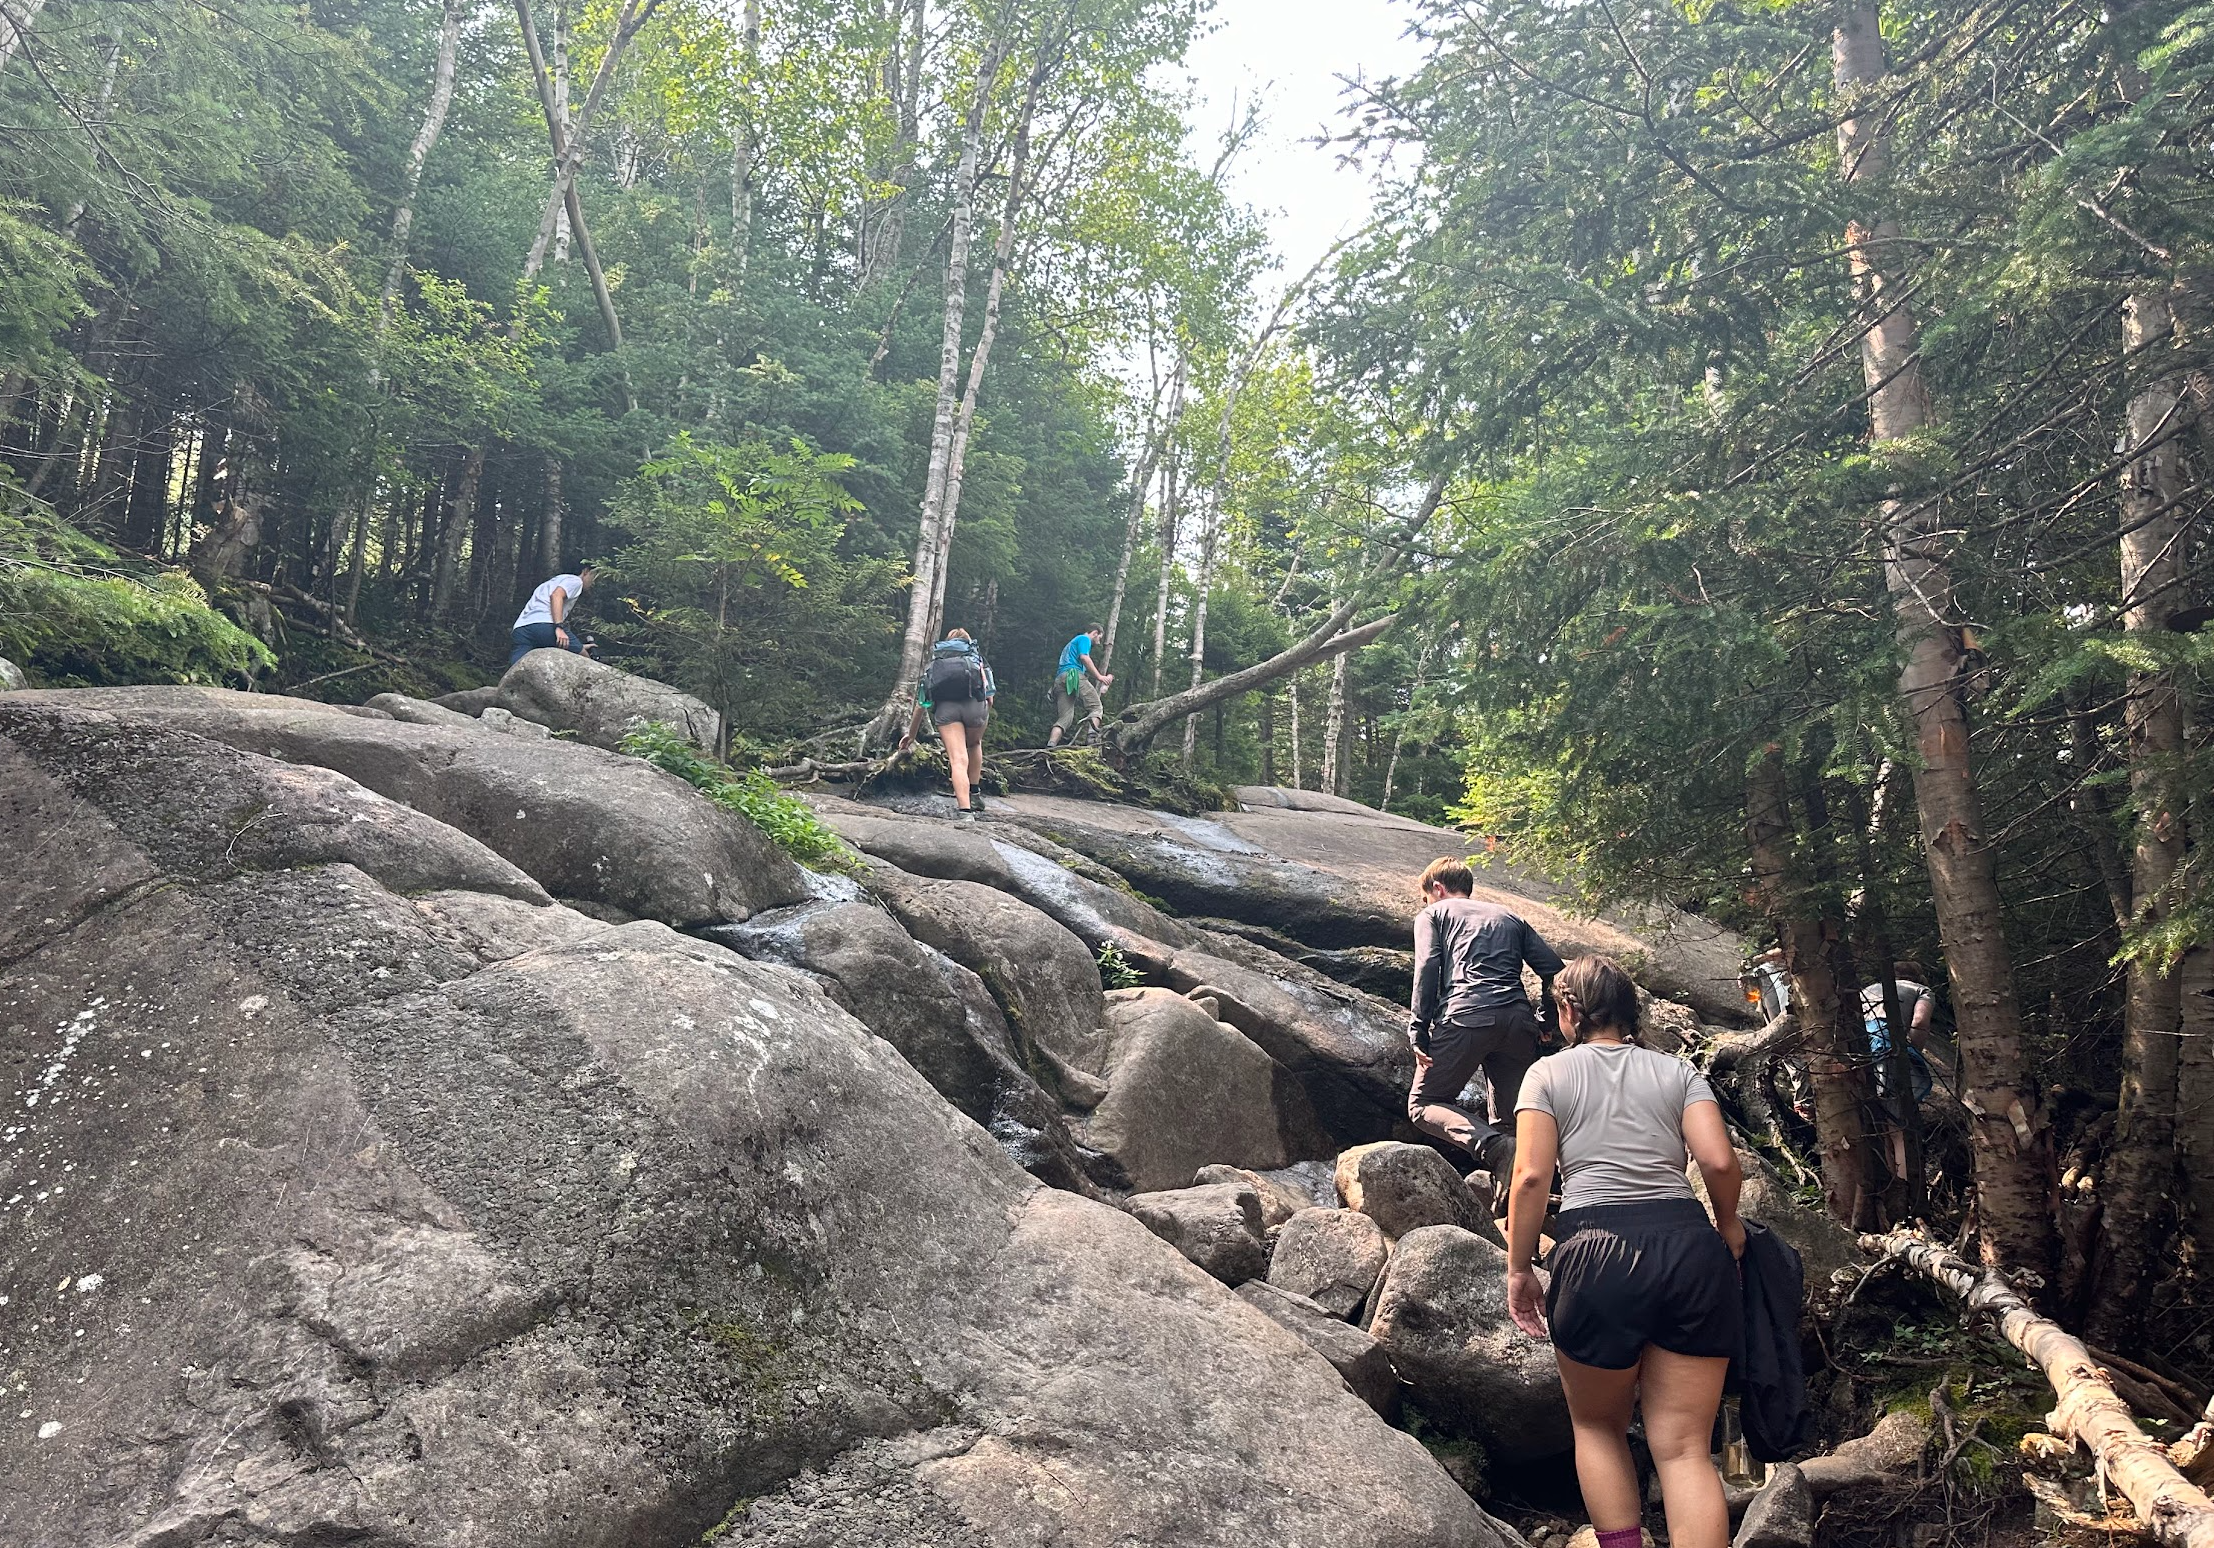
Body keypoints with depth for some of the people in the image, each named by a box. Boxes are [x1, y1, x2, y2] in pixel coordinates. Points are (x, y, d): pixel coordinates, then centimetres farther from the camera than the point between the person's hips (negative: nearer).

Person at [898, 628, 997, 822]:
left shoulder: (933, 660, 33)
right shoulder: (977, 655, 31)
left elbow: (922, 703, 35)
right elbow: (989, 698, 17)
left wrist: (911, 734, 45)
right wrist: (983, 716, 33)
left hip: (945, 706, 0)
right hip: (974, 702, 0)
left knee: (958, 760, -7)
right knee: (974, 744, 29)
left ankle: (964, 812, -22)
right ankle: (973, 797, 23)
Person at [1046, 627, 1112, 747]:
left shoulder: (1071, 643, 40)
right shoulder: (1084, 639, 12)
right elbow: (1084, 657, -6)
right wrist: (1099, 676, -7)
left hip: (1059, 680, 8)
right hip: (1074, 675, -8)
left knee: (1064, 718, -3)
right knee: (1096, 707, -8)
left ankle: (1050, 746, -24)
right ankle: (1093, 737, -36)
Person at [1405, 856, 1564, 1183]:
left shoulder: (1432, 914, 18)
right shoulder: (1509, 918, 30)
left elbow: (1427, 968, -1)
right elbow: (1553, 967, 17)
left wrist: (1418, 1031, -4)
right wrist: (1548, 1023, 23)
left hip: (1465, 1017, -4)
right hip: (1518, 1021, 5)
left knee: (1424, 1105, 6)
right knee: (1512, 1118, 13)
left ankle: (1495, 1149, -19)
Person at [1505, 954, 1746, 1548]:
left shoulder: (1549, 1073, 9)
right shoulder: (1679, 1072, 15)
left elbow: (1531, 1177, -2)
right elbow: (1719, 1161, 0)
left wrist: (1518, 1269, 5)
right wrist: (1728, 1222, 19)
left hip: (1597, 1256, -2)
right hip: (1691, 1250, 2)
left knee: (1598, 1426, 20)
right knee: (1684, 1447, 6)